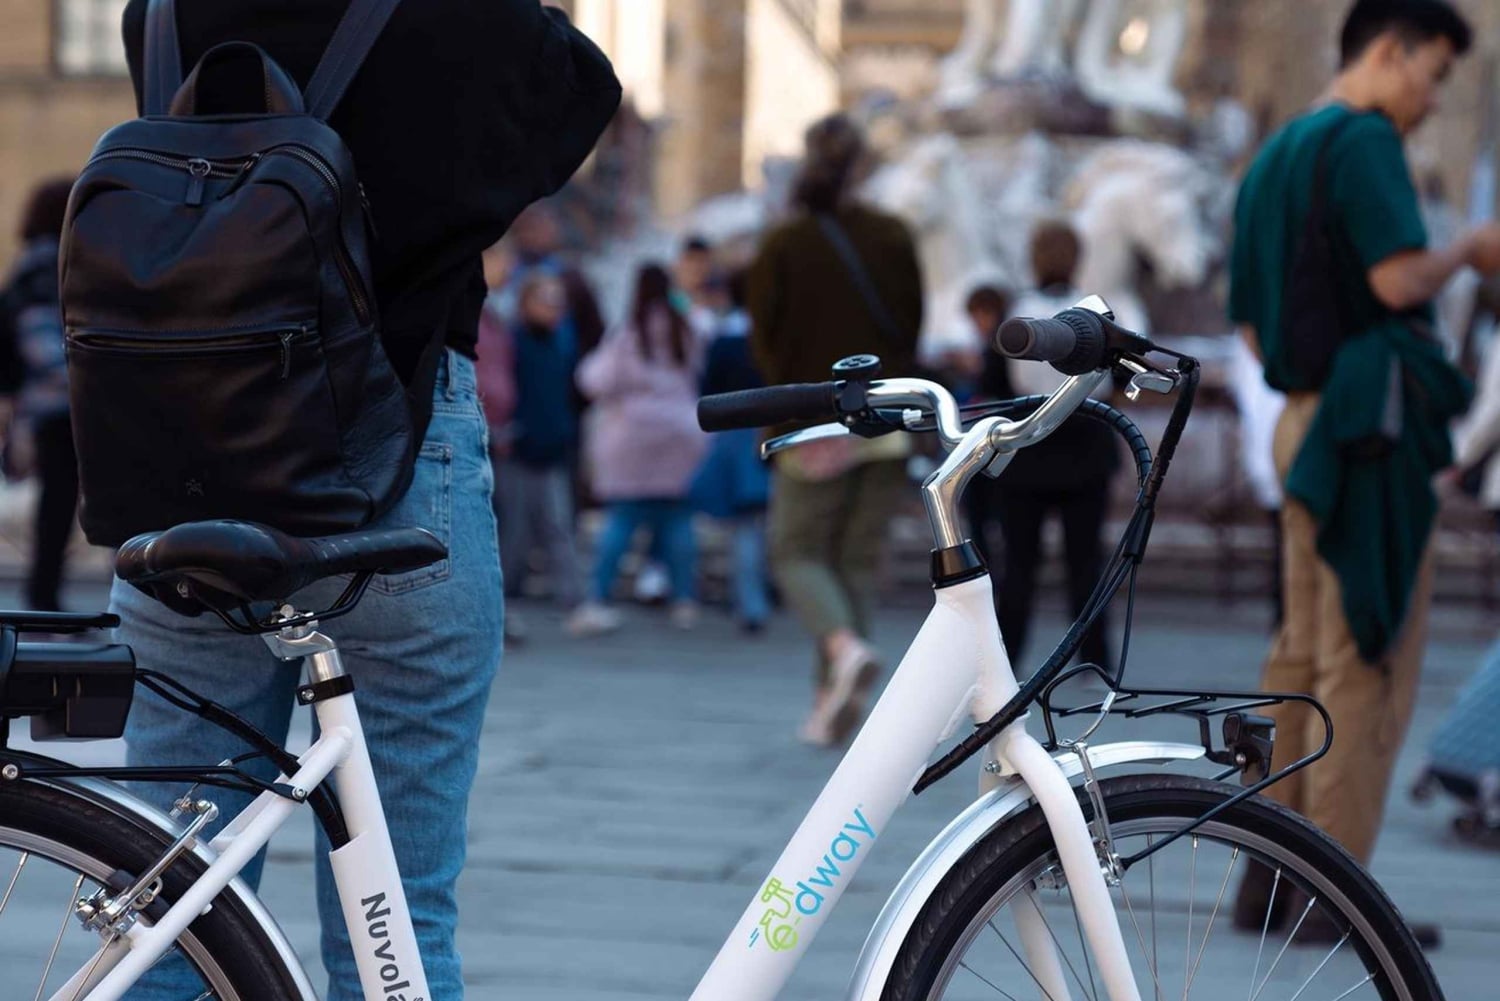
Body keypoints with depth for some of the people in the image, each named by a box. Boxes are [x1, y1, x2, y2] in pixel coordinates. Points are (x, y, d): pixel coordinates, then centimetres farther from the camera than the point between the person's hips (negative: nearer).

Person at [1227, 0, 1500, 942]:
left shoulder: (1271, 161, 19)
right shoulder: (1364, 140, -8)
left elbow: (1252, 329, 21)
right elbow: (1401, 278, -19)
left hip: (1305, 420, 9)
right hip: (1372, 420, -9)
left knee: (1306, 655, 12)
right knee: (1371, 661, -6)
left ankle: (1270, 876, 14)